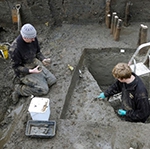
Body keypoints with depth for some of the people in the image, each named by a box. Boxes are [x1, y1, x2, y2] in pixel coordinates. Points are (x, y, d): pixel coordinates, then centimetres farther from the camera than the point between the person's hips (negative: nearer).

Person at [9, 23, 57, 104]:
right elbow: (16, 67, -19)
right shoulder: (15, 49, -31)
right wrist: (31, 71, -30)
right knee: (44, 90, -15)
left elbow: (38, 52, 6)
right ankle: (18, 89, -1)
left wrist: (43, 60, -14)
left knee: (52, 80, 0)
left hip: (35, 65, 7)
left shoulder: (33, 38, -12)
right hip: (24, 71, -7)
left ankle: (29, 83, 10)